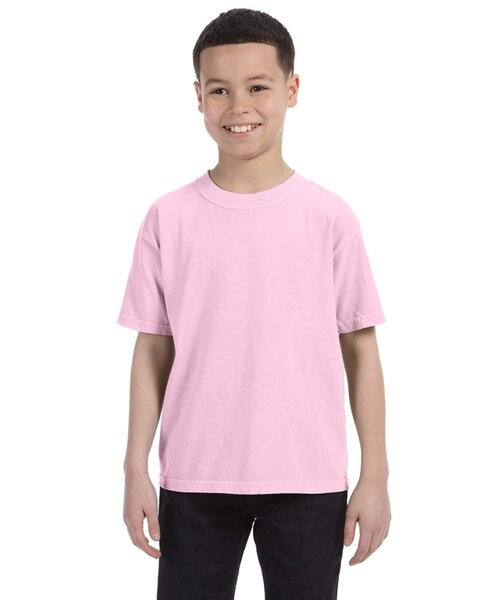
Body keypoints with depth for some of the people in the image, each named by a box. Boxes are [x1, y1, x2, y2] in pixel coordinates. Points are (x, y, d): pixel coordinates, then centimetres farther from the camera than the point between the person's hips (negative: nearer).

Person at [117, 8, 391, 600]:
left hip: (309, 482, 0)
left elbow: (360, 349, 2)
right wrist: (136, 470, 1)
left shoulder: (330, 217, -2)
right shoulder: (169, 218, 1)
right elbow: (153, 350, 5)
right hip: (194, 481, 1)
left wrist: (375, 476, 0)